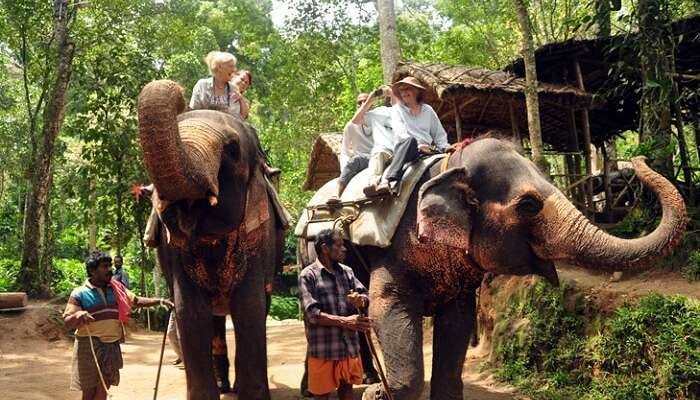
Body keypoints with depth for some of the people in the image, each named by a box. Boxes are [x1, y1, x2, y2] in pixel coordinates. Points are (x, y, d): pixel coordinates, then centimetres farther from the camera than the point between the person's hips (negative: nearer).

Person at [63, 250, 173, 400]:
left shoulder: (117, 289, 10)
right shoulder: (80, 293, -4)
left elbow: (136, 301, 12)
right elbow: (67, 322, -6)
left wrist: (159, 301, 0)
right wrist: (78, 315, -28)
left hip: (112, 346, 4)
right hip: (89, 345, -4)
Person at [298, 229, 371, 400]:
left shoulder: (346, 271, 10)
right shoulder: (308, 275, -9)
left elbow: (365, 295, 6)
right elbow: (312, 314, -16)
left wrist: (361, 300, -19)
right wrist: (345, 321, -24)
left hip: (350, 346, 5)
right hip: (324, 349, -5)